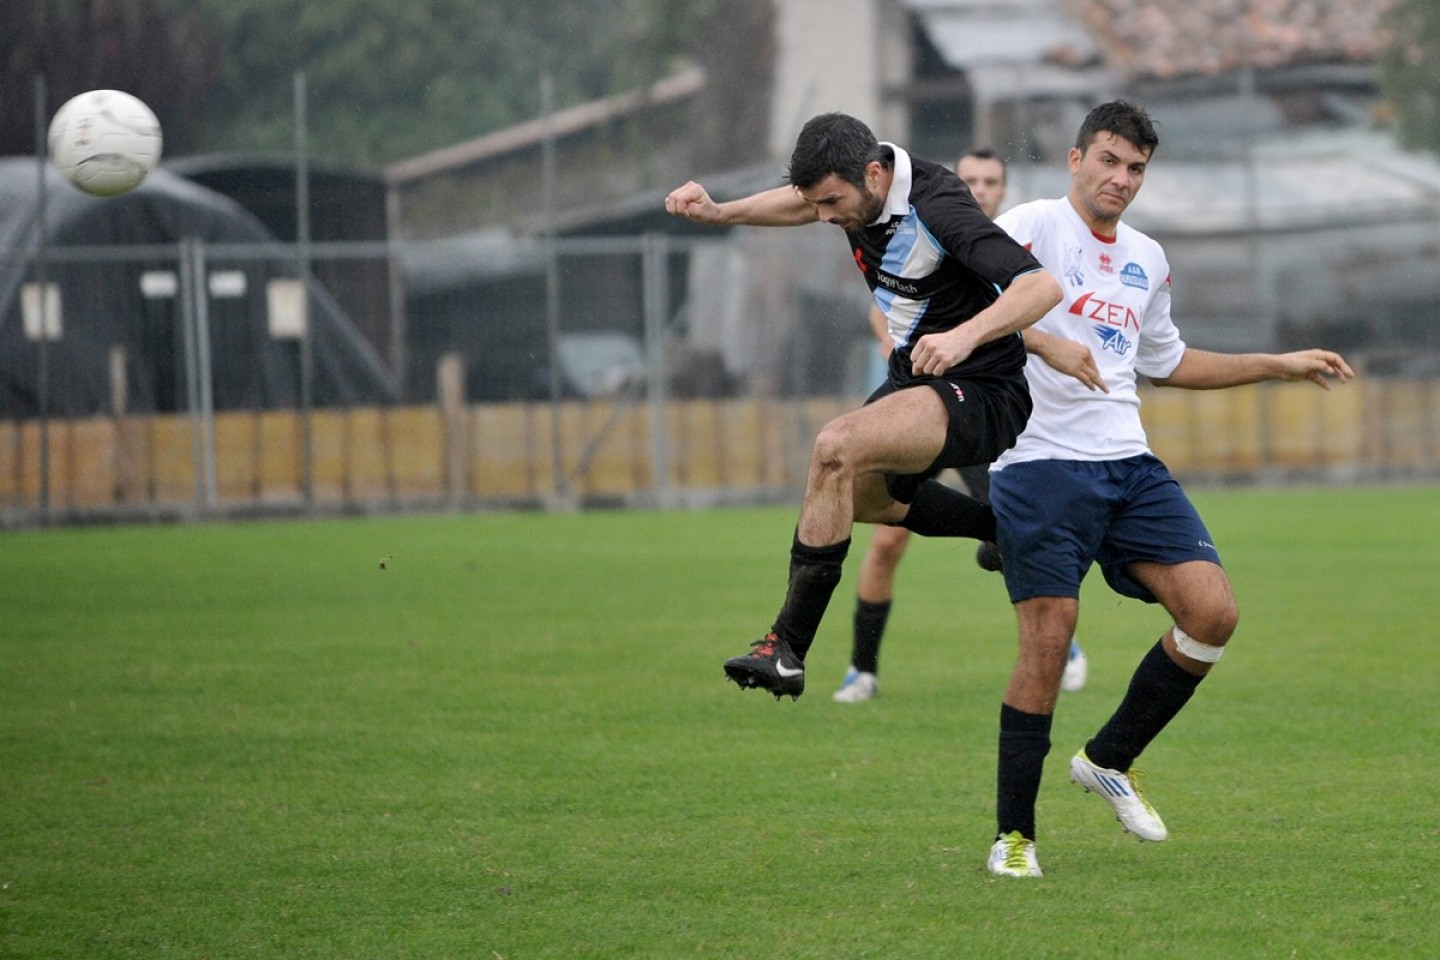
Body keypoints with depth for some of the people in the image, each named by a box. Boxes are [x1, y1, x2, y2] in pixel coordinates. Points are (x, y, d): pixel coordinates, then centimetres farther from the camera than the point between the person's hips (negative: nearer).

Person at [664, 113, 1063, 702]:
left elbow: (1042, 286, -38)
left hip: (981, 394, -10)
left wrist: (965, 336, -52)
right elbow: (805, 201, 20)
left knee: (837, 450, -30)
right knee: (863, 497, 29)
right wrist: (721, 212, 5)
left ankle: (788, 647, -28)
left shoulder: (935, 208, -29)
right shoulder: (856, 182, -6)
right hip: (912, 376, 10)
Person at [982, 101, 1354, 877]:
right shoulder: (1035, 227, -4)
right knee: (1047, 641, -12)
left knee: (1212, 613, -6)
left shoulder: (1145, 260, 19)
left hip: (1127, 465, 7)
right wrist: (1045, 341, -35)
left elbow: (1167, 363, 33)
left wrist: (1282, 366, 34)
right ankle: (1013, 834, 1)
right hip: (1041, 464, -7)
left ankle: (1109, 760, 12)